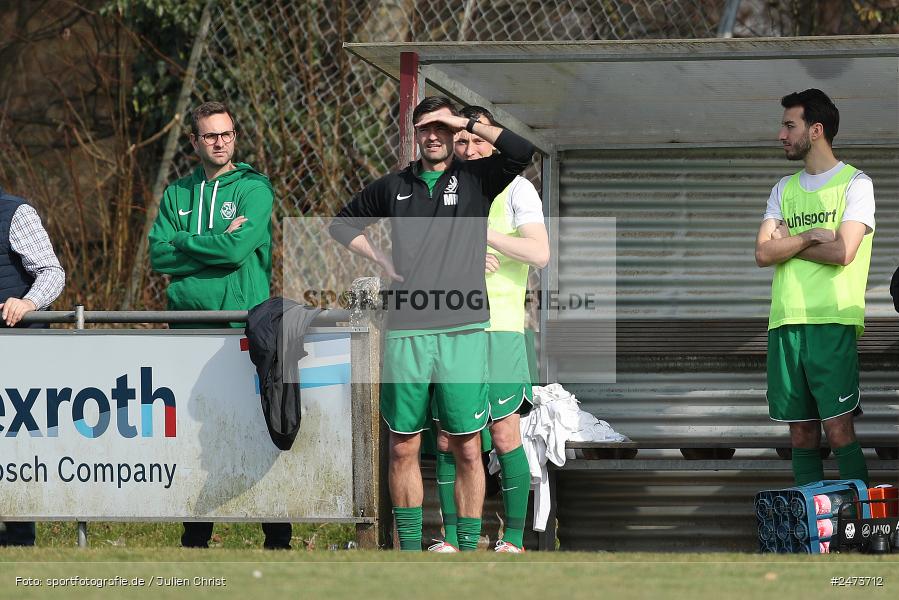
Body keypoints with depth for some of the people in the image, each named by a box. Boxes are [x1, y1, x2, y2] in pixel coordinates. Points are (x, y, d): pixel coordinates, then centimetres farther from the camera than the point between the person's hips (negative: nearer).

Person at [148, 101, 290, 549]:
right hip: (188, 326, 4)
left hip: (243, 323, -4)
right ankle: (195, 537, 13)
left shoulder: (253, 189, 1)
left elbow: (237, 249, -14)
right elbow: (159, 256, 2)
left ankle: (277, 538, 0)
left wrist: (184, 243, -4)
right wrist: (215, 243, -8)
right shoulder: (177, 194, 14)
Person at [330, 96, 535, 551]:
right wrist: (379, 259, 13)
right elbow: (342, 223, 28)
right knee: (403, 448, 4)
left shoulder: (476, 180, 6)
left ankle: (467, 548, 4)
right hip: (405, 333, 2)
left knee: (467, 450, -2)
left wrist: (467, 123, -4)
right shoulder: (394, 186, 14)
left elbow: (522, 151, -12)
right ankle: (409, 549, 13)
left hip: (462, 331, -2)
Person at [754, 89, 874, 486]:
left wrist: (786, 243, 0)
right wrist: (809, 236, -6)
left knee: (838, 429, -12)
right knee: (801, 431, 3)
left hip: (832, 320, -5)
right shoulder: (785, 189, 18)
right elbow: (763, 253, 6)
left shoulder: (855, 184, 1)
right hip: (786, 320, 6)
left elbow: (842, 251, -12)